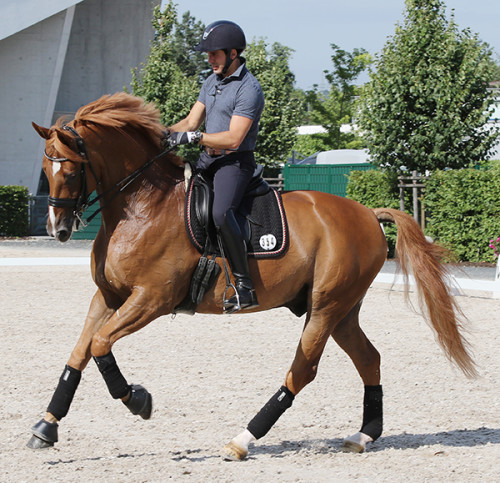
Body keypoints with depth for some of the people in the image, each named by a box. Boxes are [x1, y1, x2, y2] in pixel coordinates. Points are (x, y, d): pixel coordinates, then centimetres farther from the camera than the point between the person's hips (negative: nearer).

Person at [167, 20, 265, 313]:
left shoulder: (249, 89, -15)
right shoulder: (212, 81, 14)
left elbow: (233, 138, -22)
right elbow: (191, 121, 15)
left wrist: (192, 137, -24)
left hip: (235, 162, -10)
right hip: (208, 159, 10)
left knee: (220, 212, -33)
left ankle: (245, 286, -30)